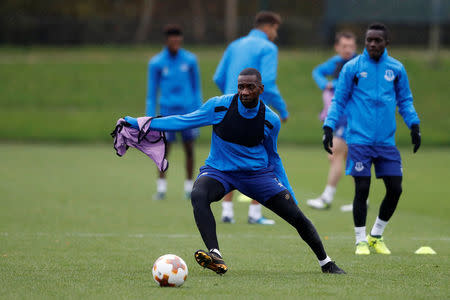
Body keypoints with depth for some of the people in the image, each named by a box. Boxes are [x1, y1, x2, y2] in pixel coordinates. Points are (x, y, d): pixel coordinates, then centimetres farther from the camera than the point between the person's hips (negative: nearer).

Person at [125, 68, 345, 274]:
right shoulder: (219, 106, -11)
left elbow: (273, 157, 10)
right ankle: (215, 257, -43)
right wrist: (138, 123, -7)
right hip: (218, 170, -1)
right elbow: (184, 121, -2)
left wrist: (288, 193, 11)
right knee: (198, 195, -36)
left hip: (257, 172, 1)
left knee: (296, 215, -8)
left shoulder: (270, 120, -6)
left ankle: (326, 263, 16)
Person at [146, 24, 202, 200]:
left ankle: (189, 187, 14)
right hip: (168, 111, -1)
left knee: (189, 150, 2)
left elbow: (196, 87, 10)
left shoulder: (190, 60, 2)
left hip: (187, 112, 1)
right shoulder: (156, 63, -1)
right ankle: (161, 187, 4)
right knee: (164, 150, -6)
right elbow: (152, 93, 4)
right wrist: (150, 118, 2)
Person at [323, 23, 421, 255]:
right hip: (359, 140, -3)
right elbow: (339, 101, 5)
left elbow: (405, 101, 17)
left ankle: (376, 236, 19)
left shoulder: (396, 69, 8)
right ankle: (361, 240, 9)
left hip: (387, 141, 3)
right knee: (362, 190, -6)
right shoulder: (352, 68, 1)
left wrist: (414, 125, 4)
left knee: (395, 189, 0)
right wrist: (329, 127, -5)